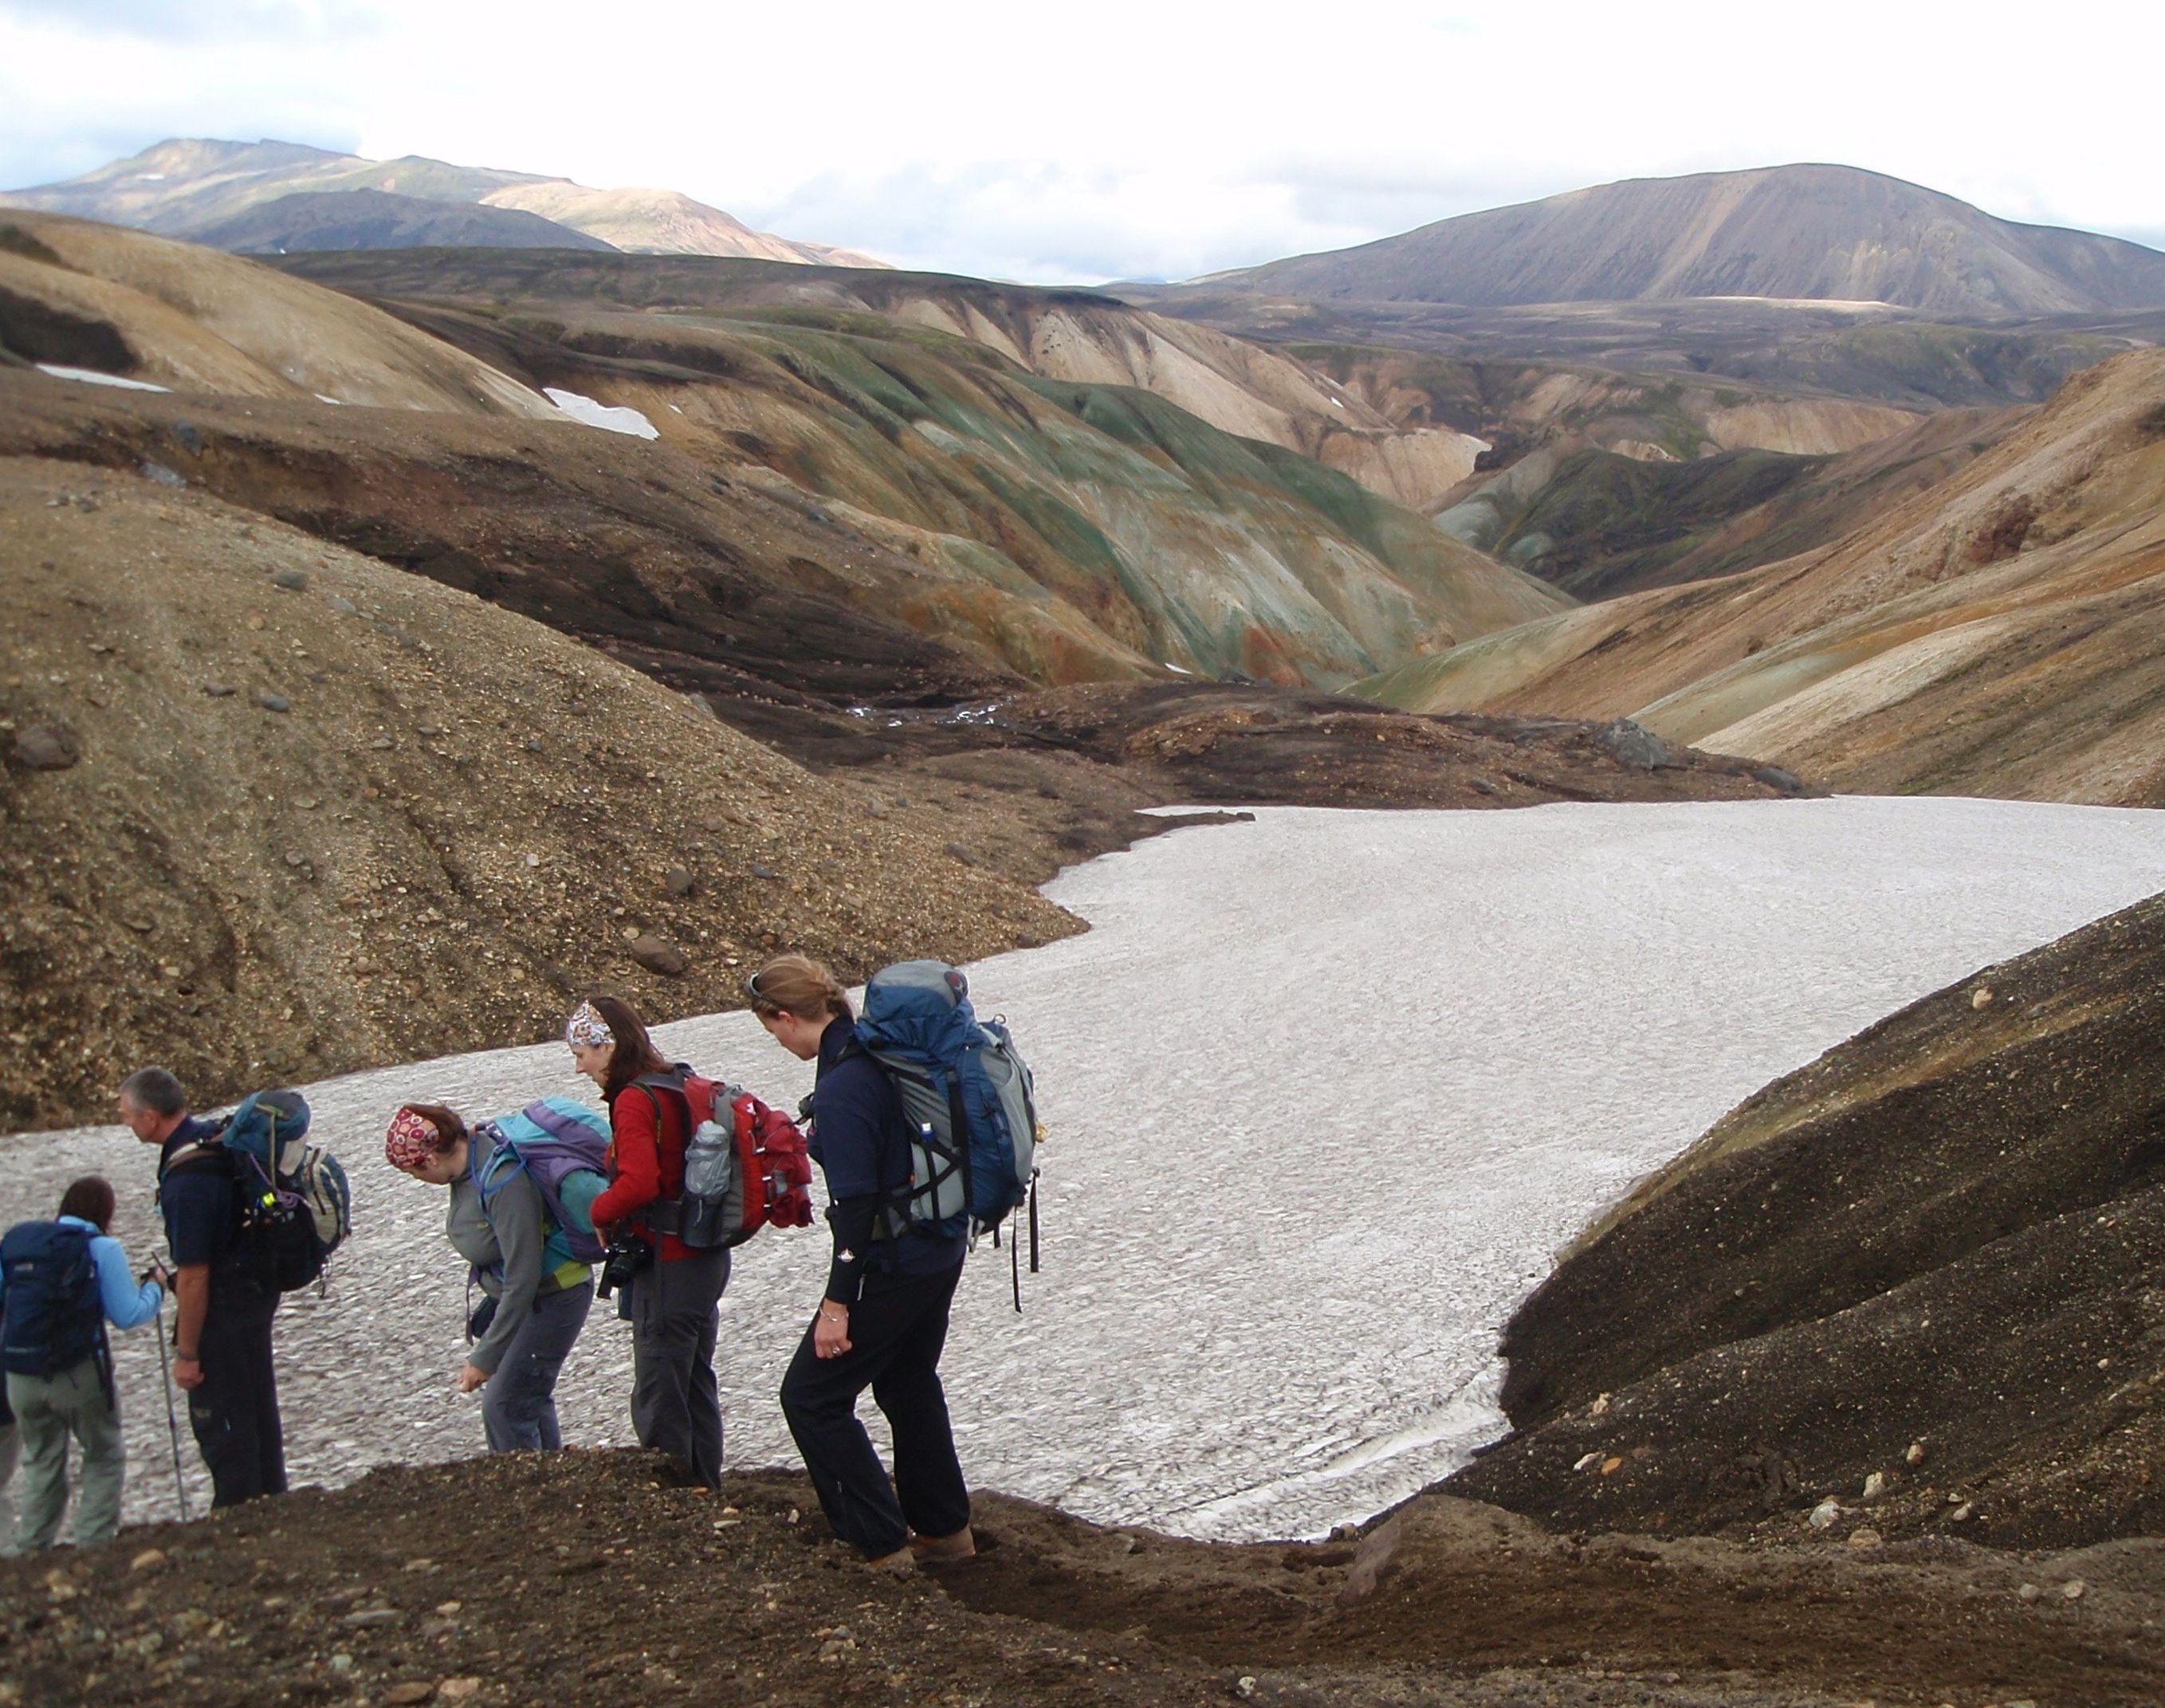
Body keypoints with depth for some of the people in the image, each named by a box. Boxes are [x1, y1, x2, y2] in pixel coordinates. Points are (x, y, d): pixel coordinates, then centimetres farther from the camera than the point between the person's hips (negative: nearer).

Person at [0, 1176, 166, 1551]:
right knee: (105, 1458, 14)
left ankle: (30, 1549, 21)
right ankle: (93, 1545, 8)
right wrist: (155, 1289, 8)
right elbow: (128, 1315, -9)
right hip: (79, 1376, -4)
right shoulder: (101, 1248, -6)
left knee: (41, 1461, 22)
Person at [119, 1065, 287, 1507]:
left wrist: (187, 1353, -16)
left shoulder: (187, 1181, -28)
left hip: (223, 1305, -10)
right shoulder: (217, 1137, 0)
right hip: (256, 1286, 10)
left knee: (216, 1417, 3)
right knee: (257, 1407, 21)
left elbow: (193, 1276, -25)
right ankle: (271, 1504, 34)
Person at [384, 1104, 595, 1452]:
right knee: (530, 1393, 19)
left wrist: (485, 1358, -22)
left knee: (505, 1405, -9)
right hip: (512, 1293, 9)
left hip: (554, 1296, -9)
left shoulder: (505, 1184, -33)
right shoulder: (469, 1164, -5)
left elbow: (522, 1281, -29)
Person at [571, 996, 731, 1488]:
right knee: (696, 1385, 19)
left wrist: (598, 1212, -12)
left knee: (658, 1401, 1)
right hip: (707, 1257, 9)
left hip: (668, 1264, -9)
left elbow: (639, 1183, -29)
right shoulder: (679, 1086, 9)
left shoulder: (634, 1101, -18)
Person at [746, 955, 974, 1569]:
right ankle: (944, 1530, 36)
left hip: (891, 1267, -9)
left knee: (811, 1397, 2)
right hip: (939, 1254, 9)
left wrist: (838, 1303, -20)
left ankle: (883, 1546, 4)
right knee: (909, 1386, 24)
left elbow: (855, 1202, -24)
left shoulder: (841, 1087, -23)